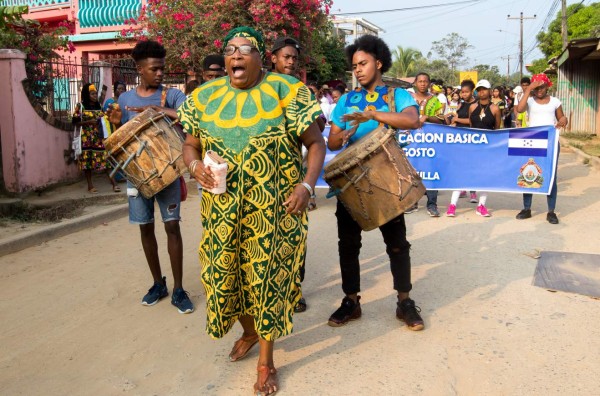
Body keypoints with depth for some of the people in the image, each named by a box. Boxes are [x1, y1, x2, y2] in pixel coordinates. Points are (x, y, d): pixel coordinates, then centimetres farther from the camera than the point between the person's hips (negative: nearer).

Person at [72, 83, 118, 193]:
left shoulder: (99, 105, 14)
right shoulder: (80, 106, 0)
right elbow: (75, 122, -4)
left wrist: (104, 118, 4)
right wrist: (88, 122, -16)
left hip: (99, 136, 3)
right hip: (86, 137, -3)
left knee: (106, 157, -5)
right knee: (87, 159, 0)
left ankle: (113, 183, -6)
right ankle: (90, 185, 7)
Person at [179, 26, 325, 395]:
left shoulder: (285, 91, -6)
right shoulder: (206, 96, 5)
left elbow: (316, 143, -4)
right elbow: (190, 144, 12)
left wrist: (307, 185, -19)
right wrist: (196, 165, -11)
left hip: (273, 210, -3)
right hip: (223, 210, 4)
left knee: (268, 277, 4)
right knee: (228, 272, 13)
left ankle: (266, 360, 25)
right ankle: (249, 332, 44)